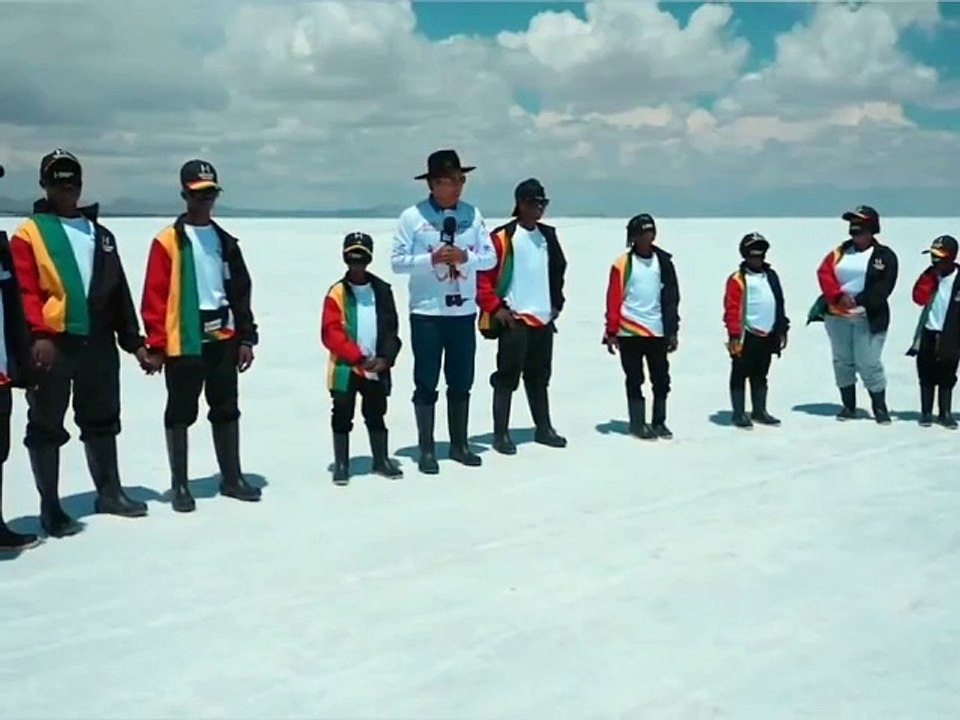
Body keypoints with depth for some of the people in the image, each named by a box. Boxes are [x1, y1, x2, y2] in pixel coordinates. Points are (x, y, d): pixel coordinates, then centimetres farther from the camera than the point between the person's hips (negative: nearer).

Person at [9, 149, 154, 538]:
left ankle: (109, 492, 29)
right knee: (47, 427, 3)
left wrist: (133, 341, 13)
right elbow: (24, 291, -12)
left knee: (102, 420, 15)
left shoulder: (100, 234, 16)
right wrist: (38, 335, -25)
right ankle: (50, 509, 13)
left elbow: (119, 292, 16)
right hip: (53, 344, -5)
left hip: (98, 342, 6)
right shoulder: (29, 233, -2)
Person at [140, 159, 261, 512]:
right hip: (182, 342, -5)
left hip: (223, 339, 5)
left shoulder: (225, 241, 11)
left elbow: (240, 291, 12)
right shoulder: (168, 240, -4)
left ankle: (232, 478, 23)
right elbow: (154, 295, -8)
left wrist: (246, 337, 7)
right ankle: (179, 485, 15)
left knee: (226, 410, 11)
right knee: (181, 413, 5)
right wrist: (156, 343, -12)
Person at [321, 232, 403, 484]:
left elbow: (391, 329, 3)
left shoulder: (382, 290, 3)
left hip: (376, 368, 3)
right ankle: (341, 464, 15)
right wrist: (359, 357, -17)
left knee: (376, 414, 15)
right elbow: (330, 334, -12)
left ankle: (381, 460, 28)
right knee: (342, 416, 5)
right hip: (345, 368, -3)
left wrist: (385, 358, -11)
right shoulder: (337, 292, -7)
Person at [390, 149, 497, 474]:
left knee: (461, 382, 13)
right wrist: (431, 259, -20)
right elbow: (398, 261, -8)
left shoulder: (472, 214, 4)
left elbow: (490, 257, 4)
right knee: (426, 384, 3)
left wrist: (465, 257, -15)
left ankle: (459, 444, 26)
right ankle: (426, 450, 13)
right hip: (427, 313, -3)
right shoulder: (412, 216, -6)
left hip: (464, 311, 4)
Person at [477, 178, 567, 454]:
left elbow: (558, 270, 23)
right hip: (513, 319, -6)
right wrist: (495, 308, -13)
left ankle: (544, 428, 25)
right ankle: (501, 434, 2)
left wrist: (556, 303, 16)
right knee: (507, 377, -3)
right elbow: (482, 275, -10)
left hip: (544, 318, 6)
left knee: (539, 376, 16)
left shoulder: (548, 235, 12)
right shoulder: (502, 237, -9)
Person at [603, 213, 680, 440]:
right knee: (634, 380, 5)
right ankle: (638, 424, 14)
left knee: (662, 378, 6)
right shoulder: (623, 263, -4)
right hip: (630, 333, -3)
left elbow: (671, 298, 9)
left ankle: (659, 422, 19)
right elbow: (613, 300, -4)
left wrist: (672, 330, 7)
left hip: (658, 332, 3)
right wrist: (611, 332, -6)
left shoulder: (664, 261, 6)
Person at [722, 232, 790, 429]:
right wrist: (734, 335, -18)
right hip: (746, 336, -6)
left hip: (767, 336, 6)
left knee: (760, 375, 15)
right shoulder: (737, 279, -9)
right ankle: (739, 414, 8)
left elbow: (779, 304, 17)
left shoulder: (771, 276, 12)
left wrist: (782, 330, 15)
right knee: (740, 375, 2)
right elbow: (732, 309, -13)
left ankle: (759, 411, 24)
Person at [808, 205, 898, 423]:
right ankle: (848, 405, 21)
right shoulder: (840, 252, 9)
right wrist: (839, 296, -17)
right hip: (837, 316, 4)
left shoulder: (885, 256, -2)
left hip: (868, 318, -4)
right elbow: (824, 273, -3)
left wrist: (859, 300, -20)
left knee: (869, 363, -6)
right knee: (842, 362, 10)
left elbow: (883, 287, -11)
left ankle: (880, 407, 8)